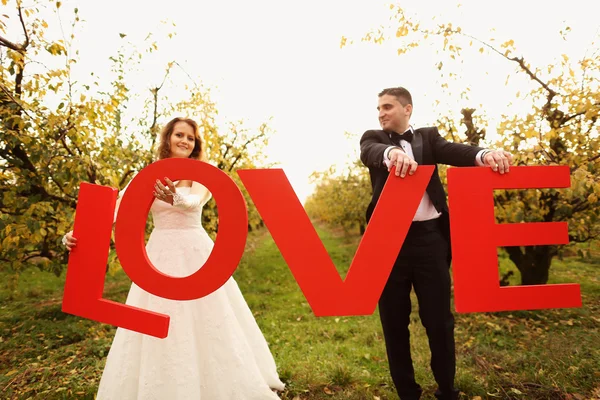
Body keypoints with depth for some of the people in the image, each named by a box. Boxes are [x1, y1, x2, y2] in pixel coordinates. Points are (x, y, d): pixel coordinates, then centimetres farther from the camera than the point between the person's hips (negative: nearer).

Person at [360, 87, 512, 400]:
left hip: (429, 236, 1)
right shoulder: (373, 138, 11)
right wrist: (392, 152, -36)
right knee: (394, 321, 9)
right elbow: (369, 152, -13)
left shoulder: (428, 136, 14)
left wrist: (484, 155, -28)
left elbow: (453, 151, -6)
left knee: (439, 318, 9)